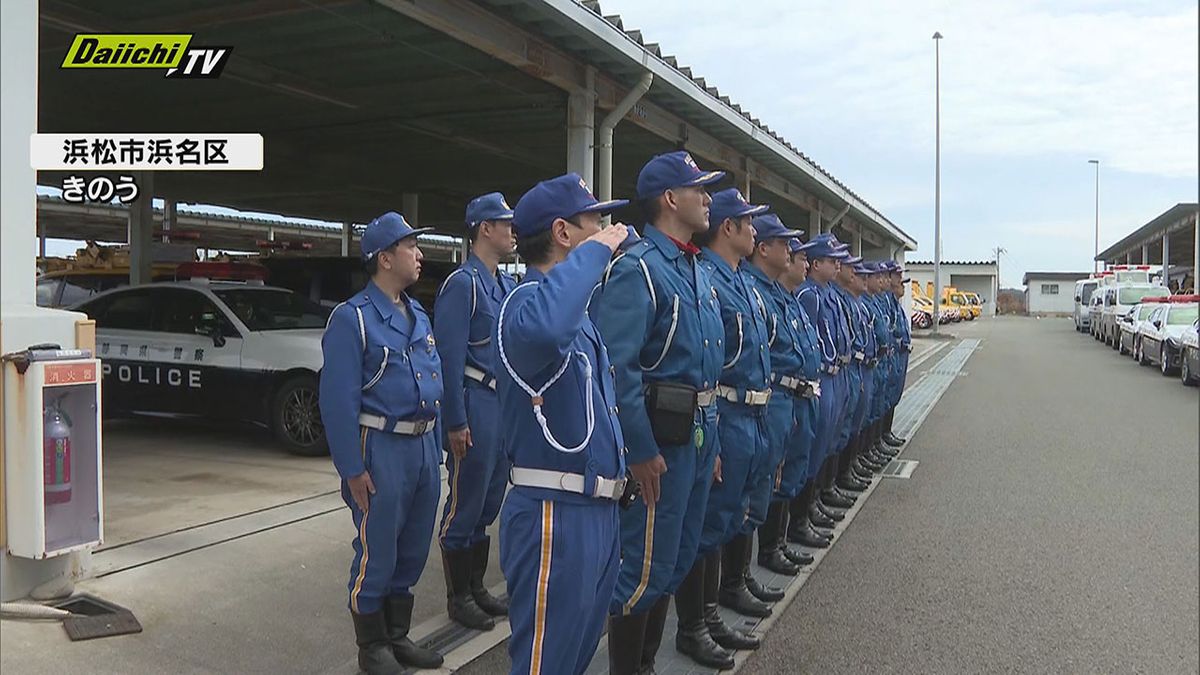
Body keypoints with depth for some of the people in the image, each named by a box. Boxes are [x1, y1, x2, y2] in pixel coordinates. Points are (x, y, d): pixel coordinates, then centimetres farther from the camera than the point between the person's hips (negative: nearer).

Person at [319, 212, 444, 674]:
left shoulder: (419, 316, 13)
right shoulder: (352, 318, -11)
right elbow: (338, 401, -14)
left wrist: (436, 445, 13)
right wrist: (352, 470, -16)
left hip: (424, 447, 7)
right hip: (382, 449, -7)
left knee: (412, 553, 16)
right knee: (376, 555, 4)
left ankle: (398, 637, 32)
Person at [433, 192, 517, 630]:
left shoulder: (508, 286, 14)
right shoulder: (462, 283, -12)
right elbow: (450, 357, -16)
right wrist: (456, 422, -18)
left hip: (508, 407, 8)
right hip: (477, 406, -8)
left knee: (488, 505, 16)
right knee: (464, 506, 2)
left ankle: (476, 588, 28)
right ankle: (458, 598, 16)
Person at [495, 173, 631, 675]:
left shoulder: (576, 311, 14)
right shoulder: (529, 301, -18)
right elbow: (541, 329, -44)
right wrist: (595, 251, -30)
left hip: (598, 510, 10)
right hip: (555, 515, -10)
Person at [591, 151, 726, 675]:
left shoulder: (697, 271, 13)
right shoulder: (637, 269, -16)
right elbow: (616, 367, -24)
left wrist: (711, 435, 16)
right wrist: (641, 450, -23)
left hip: (699, 433, 10)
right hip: (661, 439, -9)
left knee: (676, 559, 19)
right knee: (645, 565, 2)